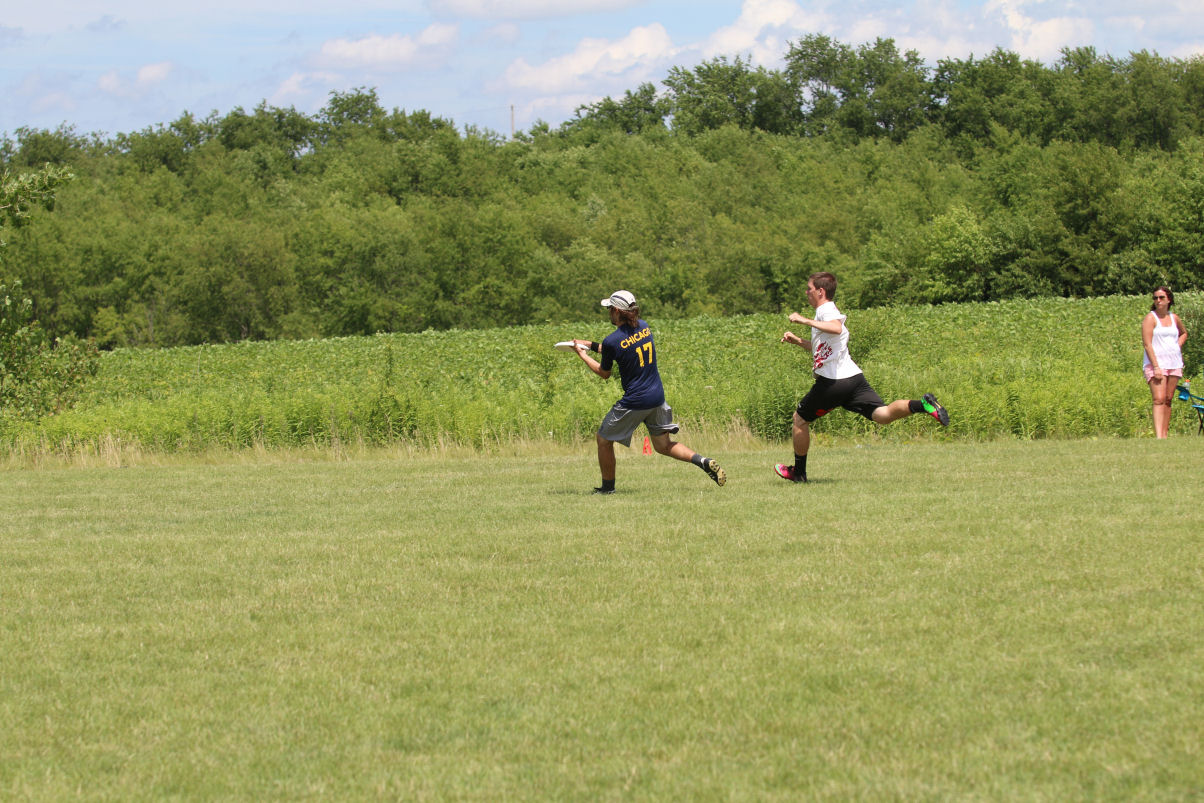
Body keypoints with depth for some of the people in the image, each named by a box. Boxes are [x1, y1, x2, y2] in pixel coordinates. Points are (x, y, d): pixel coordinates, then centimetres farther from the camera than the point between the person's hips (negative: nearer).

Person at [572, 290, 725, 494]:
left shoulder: (612, 341, -16)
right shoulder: (643, 327, 4)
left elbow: (604, 373, 0)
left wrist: (583, 355, 14)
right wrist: (591, 345, 23)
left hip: (635, 402, -7)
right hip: (657, 397, 7)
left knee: (604, 439, 14)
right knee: (663, 446, 16)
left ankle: (608, 487, 21)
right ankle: (704, 461, -5)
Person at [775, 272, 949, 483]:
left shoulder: (825, 310, -8)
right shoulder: (828, 311, 23)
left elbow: (836, 328, -33)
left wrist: (806, 321, -27)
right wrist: (798, 341, 30)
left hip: (832, 382, -8)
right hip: (853, 377, 8)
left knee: (800, 419, 10)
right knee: (882, 415, -7)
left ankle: (798, 472, 18)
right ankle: (921, 404, -29)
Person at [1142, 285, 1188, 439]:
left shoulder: (1174, 318, 12)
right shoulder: (1150, 318, -5)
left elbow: (1184, 333, 34)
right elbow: (1147, 344, -12)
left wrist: (1178, 346, 12)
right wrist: (1156, 367, -20)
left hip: (1174, 363, 6)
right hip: (1156, 363, -5)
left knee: (1168, 400, 5)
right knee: (1159, 399, -16)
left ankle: (1165, 434, 9)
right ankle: (1158, 438, -25)